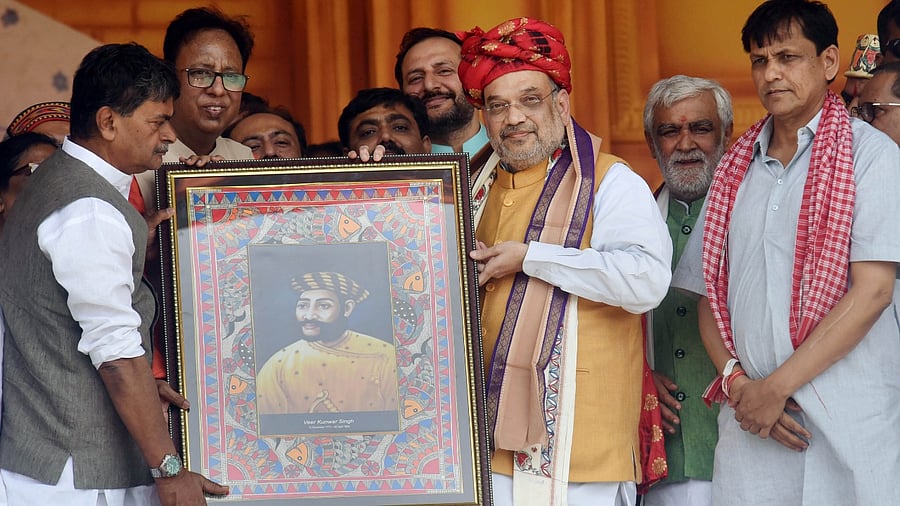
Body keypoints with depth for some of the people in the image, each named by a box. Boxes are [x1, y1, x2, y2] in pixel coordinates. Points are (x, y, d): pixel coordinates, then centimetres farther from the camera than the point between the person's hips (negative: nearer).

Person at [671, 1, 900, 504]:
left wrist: (777, 386, -12)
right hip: (750, 415, 4)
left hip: (849, 421, -4)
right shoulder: (736, 169, 14)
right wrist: (736, 381, -5)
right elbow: (710, 293, 14)